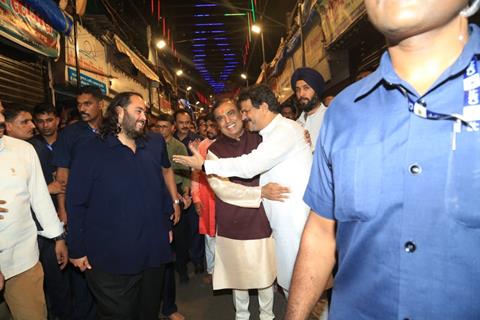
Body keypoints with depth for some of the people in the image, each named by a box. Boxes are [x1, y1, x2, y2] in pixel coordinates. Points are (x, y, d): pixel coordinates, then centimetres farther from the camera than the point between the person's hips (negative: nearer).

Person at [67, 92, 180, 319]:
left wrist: (175, 200, 12)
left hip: (154, 252, 5)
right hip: (111, 259, -4)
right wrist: (77, 250, -5)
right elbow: (76, 203, -7)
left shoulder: (155, 144, 3)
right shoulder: (92, 151, -9)